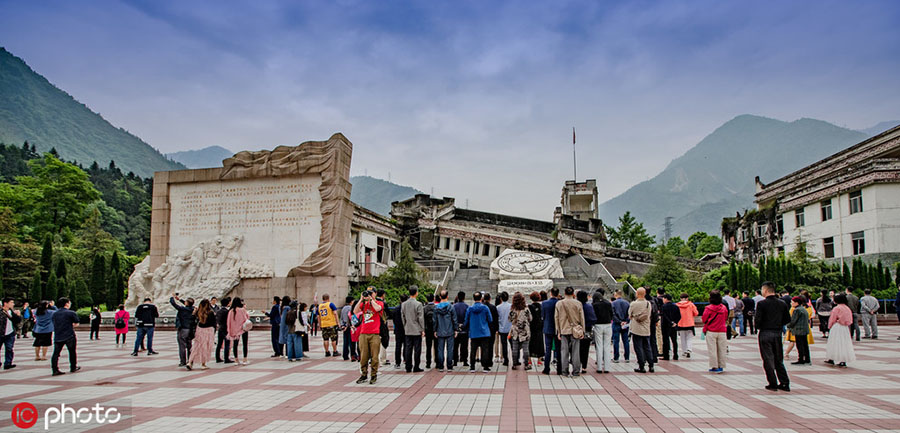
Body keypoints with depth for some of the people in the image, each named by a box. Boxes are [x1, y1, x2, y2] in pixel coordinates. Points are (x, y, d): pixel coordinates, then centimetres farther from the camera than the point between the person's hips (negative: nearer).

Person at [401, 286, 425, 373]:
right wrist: (422, 330, -3)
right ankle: (416, 367, 3)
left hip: (407, 331, 5)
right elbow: (420, 318, -10)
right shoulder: (418, 304, -12)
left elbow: (402, 317, 11)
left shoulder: (404, 304, 4)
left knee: (408, 349, 8)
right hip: (417, 330, -5)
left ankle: (408, 367, 10)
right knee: (417, 349, 1)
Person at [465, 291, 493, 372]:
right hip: (484, 333, -1)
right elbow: (490, 320, 0)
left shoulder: (470, 309, -2)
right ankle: (486, 367, 3)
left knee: (473, 350, 8)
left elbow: (466, 321, 5)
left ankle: (472, 367, 10)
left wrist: (469, 329, 22)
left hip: (474, 334, 2)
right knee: (485, 350, 3)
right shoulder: (485, 308, -6)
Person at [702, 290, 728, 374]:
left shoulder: (708, 308, -12)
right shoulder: (724, 308, 0)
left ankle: (714, 367, 4)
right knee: (721, 349, 10)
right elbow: (726, 318, 12)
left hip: (711, 332, -3)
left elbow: (704, 319, -5)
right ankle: (721, 366, 14)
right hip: (722, 331, 3)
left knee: (712, 350, 3)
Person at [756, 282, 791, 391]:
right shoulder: (782, 303, 3)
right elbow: (788, 319, 6)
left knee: (768, 359, 3)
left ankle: (773, 384, 5)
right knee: (779, 359, 15)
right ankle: (785, 383, 16)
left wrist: (758, 328, 3)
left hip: (765, 334, -5)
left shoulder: (761, 303, -13)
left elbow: (758, 319, -16)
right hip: (778, 333, 5)